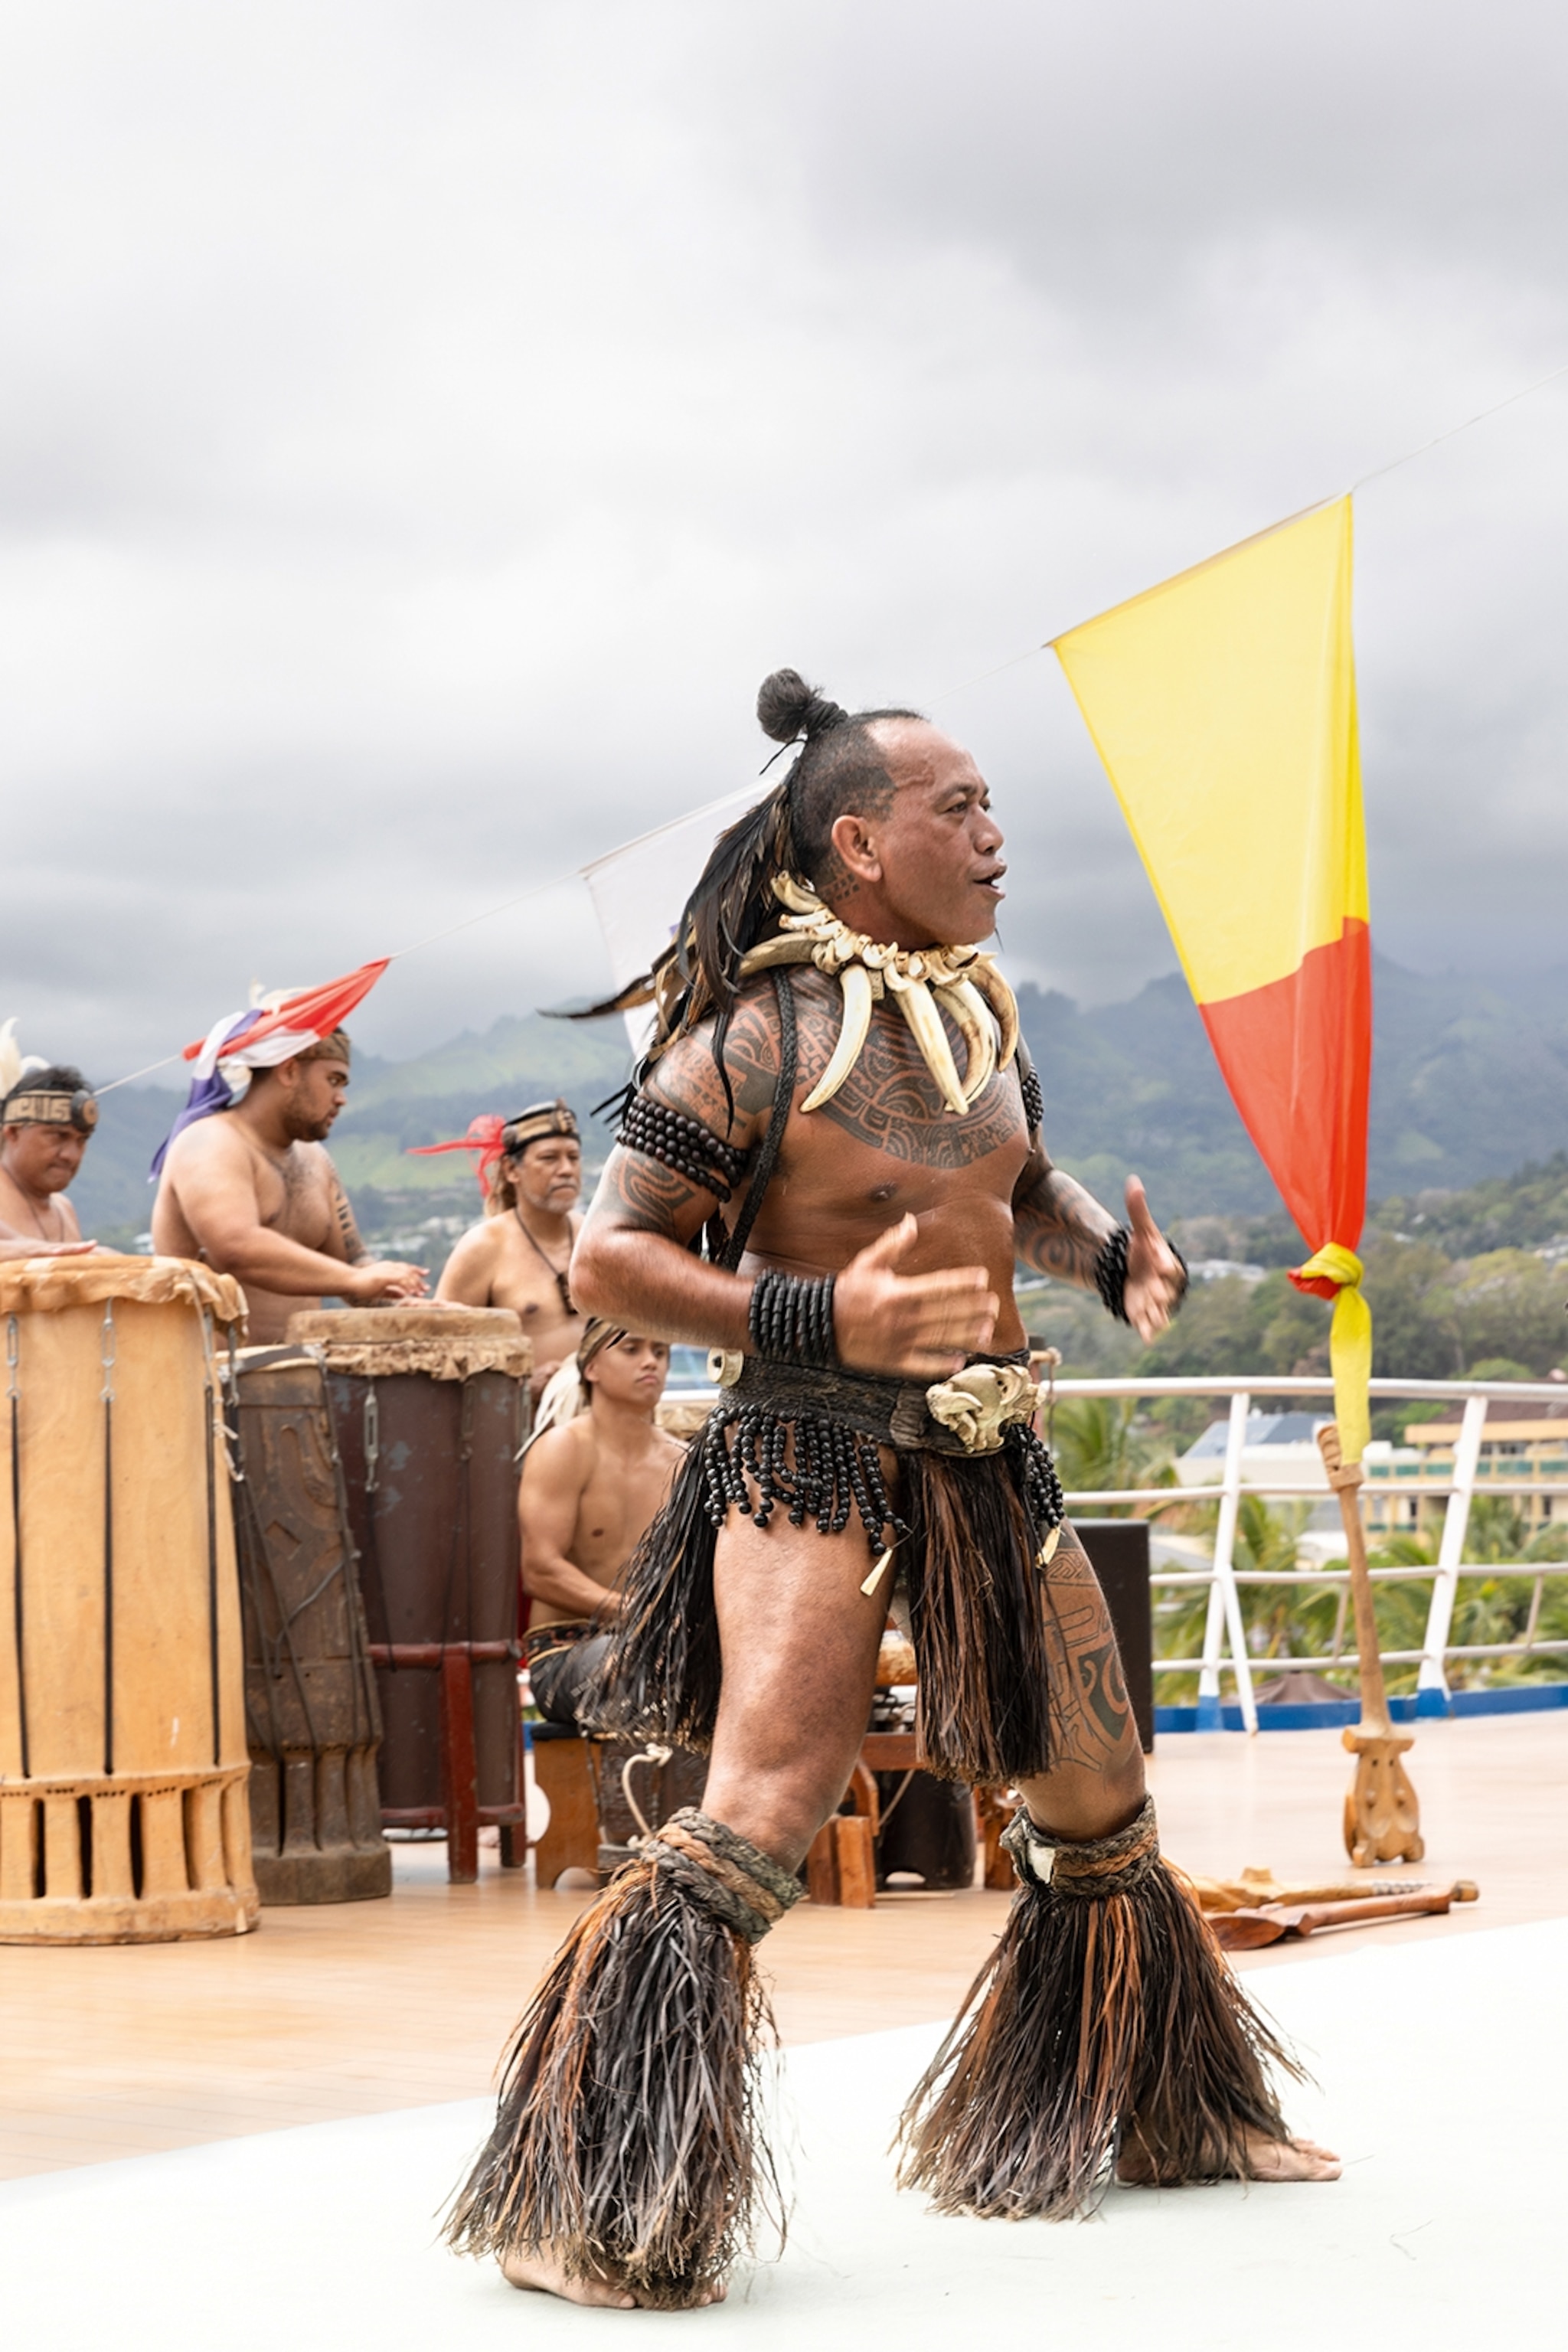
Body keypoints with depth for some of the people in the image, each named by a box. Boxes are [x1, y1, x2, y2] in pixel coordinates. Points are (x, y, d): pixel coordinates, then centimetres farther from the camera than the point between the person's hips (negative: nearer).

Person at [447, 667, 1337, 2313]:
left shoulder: (980, 1020, 10)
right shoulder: (755, 1042, -12)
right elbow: (607, 1256, -12)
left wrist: (1112, 1256, 5)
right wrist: (822, 1323, -23)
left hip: (987, 1459, 7)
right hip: (811, 1454, -7)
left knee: (1097, 1800, 17)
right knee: (760, 1816, -20)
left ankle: (1158, 2115, 39)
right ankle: (599, 2213, -12)